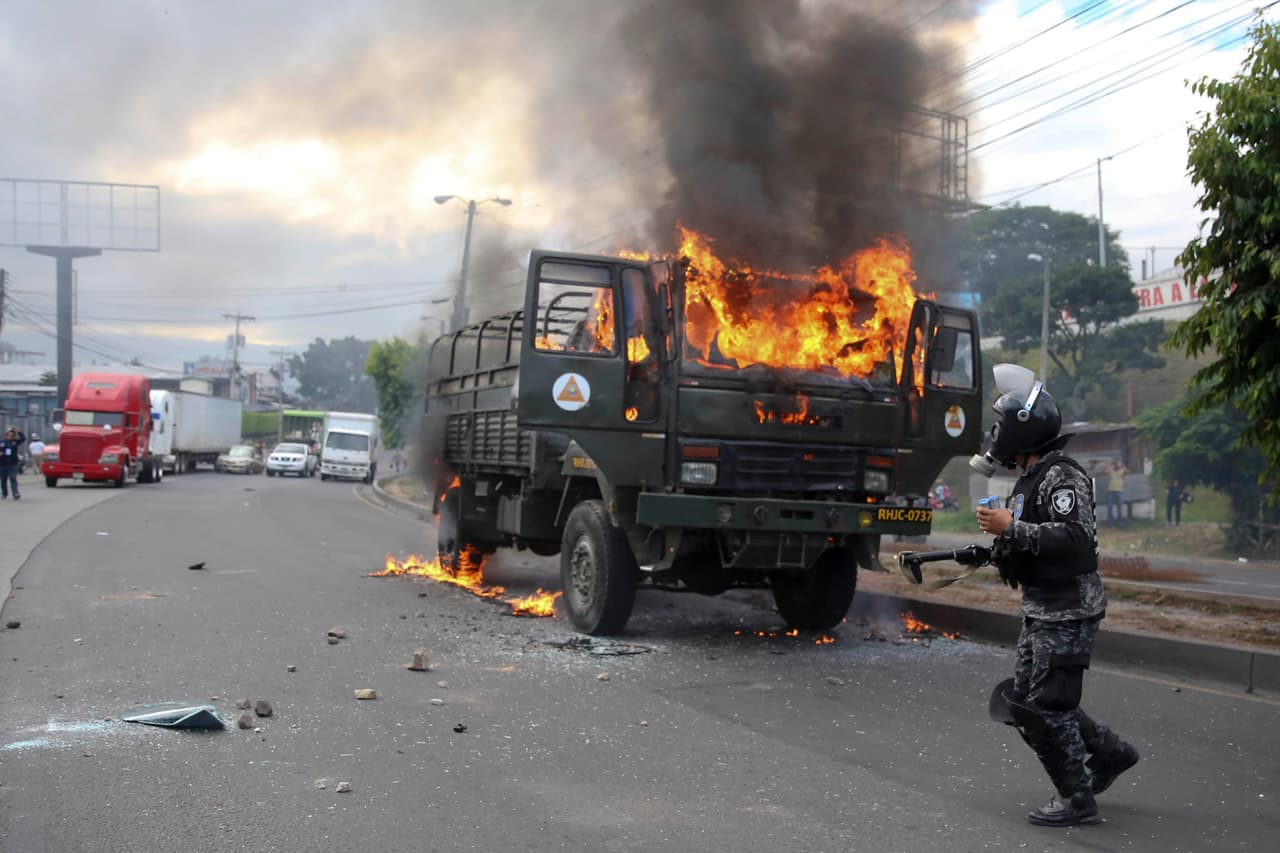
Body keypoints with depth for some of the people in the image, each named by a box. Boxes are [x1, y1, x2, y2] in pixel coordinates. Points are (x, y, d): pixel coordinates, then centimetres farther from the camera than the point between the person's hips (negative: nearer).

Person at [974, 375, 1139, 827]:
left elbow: (1076, 538, -28)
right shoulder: (1030, 477, 14)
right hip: (1041, 610, 10)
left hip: (1068, 612, -10)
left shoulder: (1061, 475, -16)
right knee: (1021, 700, 13)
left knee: (1046, 706, -5)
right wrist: (997, 548, 12)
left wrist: (1012, 528, -26)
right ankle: (1108, 753, 28)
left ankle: (1077, 798, 9)